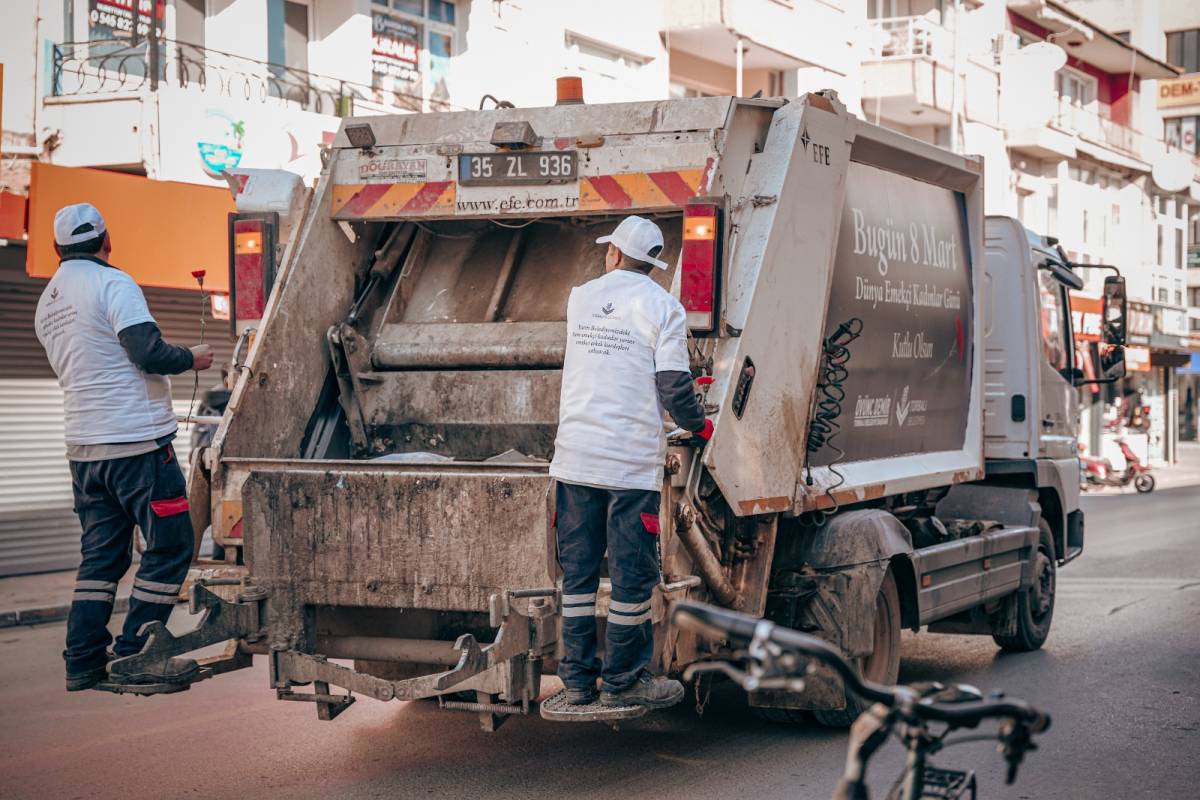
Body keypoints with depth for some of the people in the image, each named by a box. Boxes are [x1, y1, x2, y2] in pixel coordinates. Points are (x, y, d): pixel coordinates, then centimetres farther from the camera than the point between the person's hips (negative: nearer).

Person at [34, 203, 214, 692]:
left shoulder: (47, 303, 16)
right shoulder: (111, 283, -9)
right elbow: (148, 352, -19)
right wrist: (191, 358, -1)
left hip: (83, 445, 8)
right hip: (136, 441, -8)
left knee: (101, 554, 13)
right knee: (170, 546, 0)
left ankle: (83, 663, 11)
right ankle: (134, 656, -1)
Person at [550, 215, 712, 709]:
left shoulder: (579, 298, 11)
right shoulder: (662, 307, -4)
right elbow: (674, 388, -10)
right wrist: (700, 426, 8)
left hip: (574, 456, 5)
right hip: (632, 460, -4)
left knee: (577, 570, 10)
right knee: (632, 573, 3)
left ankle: (577, 678, 13)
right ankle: (622, 681, 9)